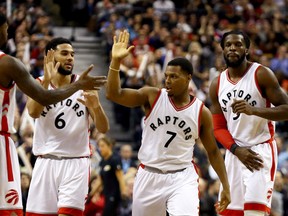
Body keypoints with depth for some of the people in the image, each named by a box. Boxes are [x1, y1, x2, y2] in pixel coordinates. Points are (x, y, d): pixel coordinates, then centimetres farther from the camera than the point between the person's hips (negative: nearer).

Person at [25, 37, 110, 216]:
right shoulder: (38, 84, 2)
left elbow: (104, 128, -4)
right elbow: (34, 112, -19)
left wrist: (96, 107, -25)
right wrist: (47, 79, -28)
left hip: (76, 163, -1)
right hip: (46, 162, 1)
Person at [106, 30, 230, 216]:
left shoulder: (202, 112, -1)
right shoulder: (153, 96, -3)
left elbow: (213, 151, 7)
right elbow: (113, 94, -13)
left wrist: (226, 187, 4)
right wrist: (116, 62, -26)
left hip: (182, 178, -1)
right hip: (149, 176, 1)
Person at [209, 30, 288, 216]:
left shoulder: (261, 75, -7)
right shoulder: (217, 85, 7)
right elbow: (219, 127, 8)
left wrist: (253, 110, -26)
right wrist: (236, 150, -10)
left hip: (261, 149, -5)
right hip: (235, 152, 5)